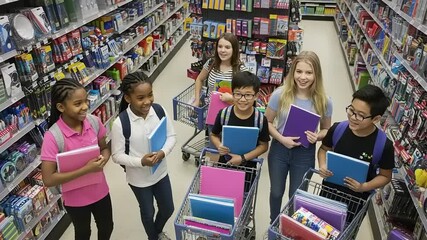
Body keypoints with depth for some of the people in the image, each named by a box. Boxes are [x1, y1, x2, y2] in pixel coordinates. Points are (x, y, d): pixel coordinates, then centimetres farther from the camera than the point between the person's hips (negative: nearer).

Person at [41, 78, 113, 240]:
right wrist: (86, 169, -30)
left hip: (100, 191, 4)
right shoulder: (53, 137, -27)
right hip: (76, 199, -3)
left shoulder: (94, 122, -15)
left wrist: (103, 159, -20)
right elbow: (48, 180, -25)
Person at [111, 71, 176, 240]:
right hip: (139, 178, -3)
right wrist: (141, 162, -30)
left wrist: (163, 152, -23)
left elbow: (171, 136, -5)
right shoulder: (120, 124, -25)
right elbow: (117, 156, -17)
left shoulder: (159, 110, -16)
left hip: (161, 172, 4)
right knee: (148, 212, 20)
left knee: (168, 209, 22)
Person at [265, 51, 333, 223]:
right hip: (279, 149, 0)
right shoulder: (280, 94, -16)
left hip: (305, 154, 0)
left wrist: (318, 137, -21)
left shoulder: (323, 102, -14)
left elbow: (326, 129, 1)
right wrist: (282, 139, -21)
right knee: (276, 192, 20)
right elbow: (267, 122, -6)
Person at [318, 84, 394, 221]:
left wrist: (364, 187, -25)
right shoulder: (337, 129, -18)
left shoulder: (384, 145, -23)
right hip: (329, 191, 2)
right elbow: (324, 149, 2)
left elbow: (385, 176, -8)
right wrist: (322, 165, -17)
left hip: (357, 199, -2)